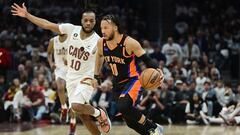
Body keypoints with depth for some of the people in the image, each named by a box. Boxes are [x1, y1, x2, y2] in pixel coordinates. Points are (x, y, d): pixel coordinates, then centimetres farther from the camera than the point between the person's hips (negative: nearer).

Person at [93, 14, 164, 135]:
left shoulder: (129, 42, -21)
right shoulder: (101, 43, -4)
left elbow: (146, 60, -14)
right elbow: (99, 56, 18)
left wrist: (157, 70, -32)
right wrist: (96, 76, 20)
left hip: (132, 81, -6)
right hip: (117, 84, 7)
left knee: (123, 107, -32)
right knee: (130, 121, 7)